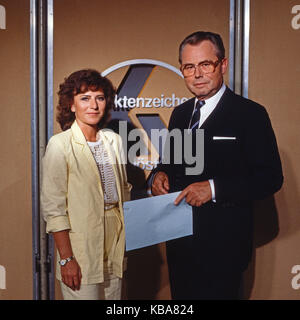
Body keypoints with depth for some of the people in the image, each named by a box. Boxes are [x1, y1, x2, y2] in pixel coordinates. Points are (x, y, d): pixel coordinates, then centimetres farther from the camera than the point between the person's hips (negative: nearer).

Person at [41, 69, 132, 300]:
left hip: (116, 240, 6)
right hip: (82, 244, -5)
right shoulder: (60, 145, -11)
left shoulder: (114, 140, 7)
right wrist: (66, 259, -14)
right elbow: (53, 207, -12)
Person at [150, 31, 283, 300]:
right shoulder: (180, 113, 11)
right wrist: (160, 174, -2)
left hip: (223, 244, -6)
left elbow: (271, 177, -15)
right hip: (179, 240, 6)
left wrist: (213, 188, -24)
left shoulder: (250, 114, -10)